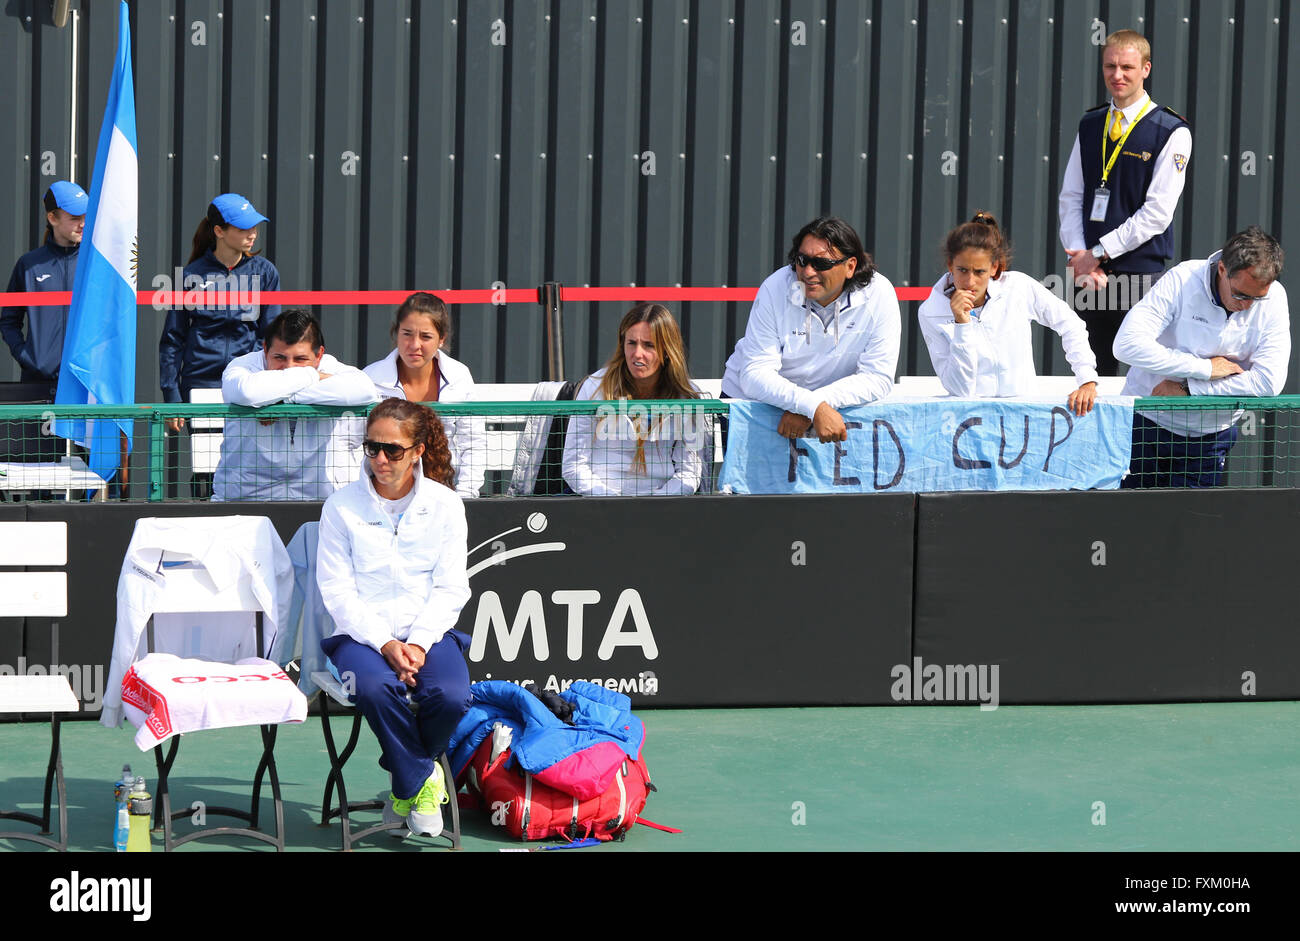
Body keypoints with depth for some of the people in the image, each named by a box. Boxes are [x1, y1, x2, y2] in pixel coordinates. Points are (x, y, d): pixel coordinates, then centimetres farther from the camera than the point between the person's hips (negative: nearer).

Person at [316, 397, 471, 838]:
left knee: (451, 697, -29)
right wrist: (385, 644, -16)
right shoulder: (342, 506, 1)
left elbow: (450, 588, 2)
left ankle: (406, 778, 2)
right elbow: (337, 591, -3)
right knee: (375, 689, -35)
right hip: (362, 633, -1)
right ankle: (420, 780, -10)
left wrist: (418, 643, -14)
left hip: (428, 631, 1)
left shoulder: (444, 505, 5)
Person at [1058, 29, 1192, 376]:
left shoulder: (1171, 132, -5)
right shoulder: (1089, 125, 13)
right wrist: (1080, 258, -4)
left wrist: (1097, 253, -11)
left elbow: (1157, 212, -10)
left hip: (1143, 273, -5)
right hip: (1090, 273, 5)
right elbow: (1070, 197, 11)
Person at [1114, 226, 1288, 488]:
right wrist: (1205, 368, -24)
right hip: (1147, 423, -2)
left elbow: (1269, 381, -20)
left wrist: (1188, 389, -21)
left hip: (1210, 437, 2)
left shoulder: (1273, 299, -12)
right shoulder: (1182, 280, -19)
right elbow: (1127, 345, -28)